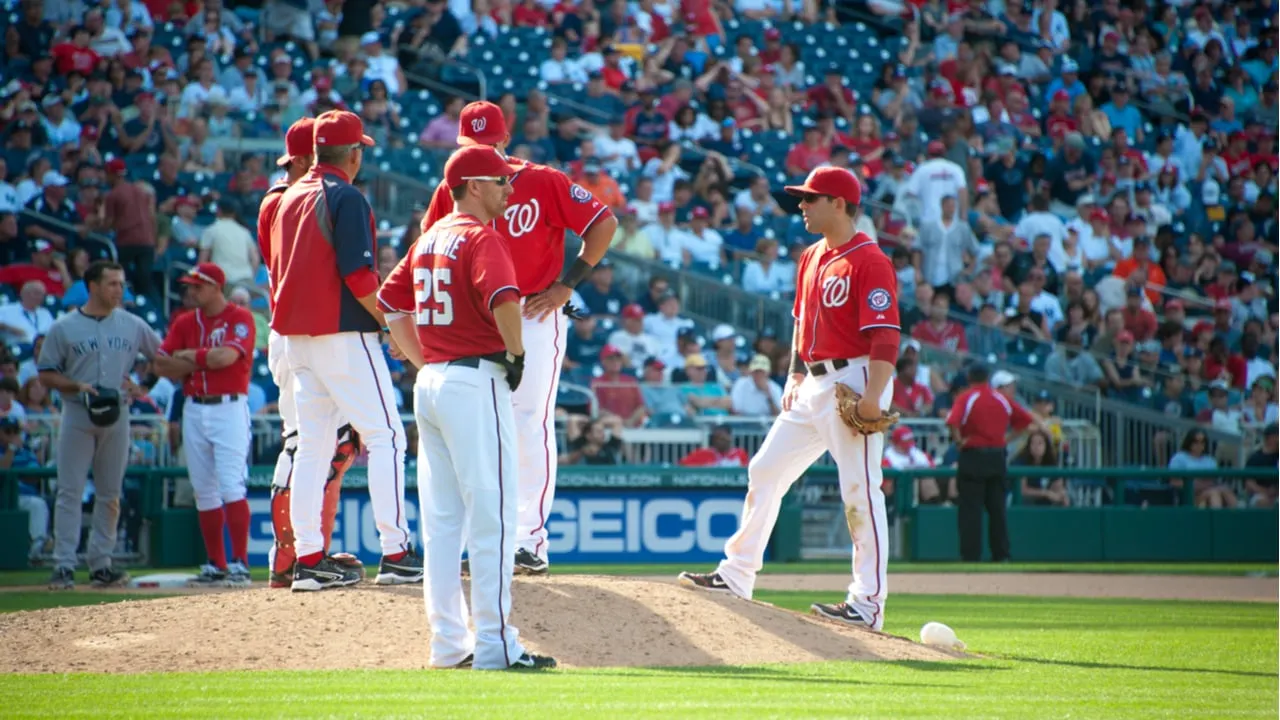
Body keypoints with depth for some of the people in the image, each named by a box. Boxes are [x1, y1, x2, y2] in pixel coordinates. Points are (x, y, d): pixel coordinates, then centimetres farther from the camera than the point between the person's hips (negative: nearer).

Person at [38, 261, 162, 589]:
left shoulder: (133, 325, 7)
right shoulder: (64, 328, -2)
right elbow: (46, 374, -1)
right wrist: (77, 386, -16)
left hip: (116, 416, 3)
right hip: (77, 416, -3)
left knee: (110, 494, 7)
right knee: (70, 492, -6)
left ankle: (101, 563, 13)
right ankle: (64, 565, -5)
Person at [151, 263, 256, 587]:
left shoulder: (240, 318, -4)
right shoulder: (185, 323, 12)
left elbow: (226, 356, -19)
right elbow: (162, 366, 3)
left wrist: (188, 356, -5)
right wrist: (204, 361, -8)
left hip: (229, 409, -6)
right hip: (193, 410, 6)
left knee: (231, 485, -13)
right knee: (204, 491, 6)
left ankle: (239, 563, -13)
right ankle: (216, 565, 11)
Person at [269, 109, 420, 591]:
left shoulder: (290, 198, 14)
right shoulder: (344, 198, -11)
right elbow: (358, 274, -18)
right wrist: (391, 319, -10)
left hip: (296, 335, 8)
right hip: (343, 334, -8)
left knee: (312, 443, 10)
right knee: (384, 436, -4)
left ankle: (308, 558, 6)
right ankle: (395, 554, -10)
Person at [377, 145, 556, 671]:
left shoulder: (429, 239, 15)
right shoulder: (481, 237, -10)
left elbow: (390, 303, 22)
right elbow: (504, 299, -27)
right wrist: (515, 353, -13)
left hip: (430, 384, 9)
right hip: (475, 384, -9)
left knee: (441, 520, 10)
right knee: (491, 514, -7)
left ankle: (448, 642, 12)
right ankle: (494, 643, -9)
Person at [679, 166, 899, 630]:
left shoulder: (869, 261, -13)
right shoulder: (812, 258, 15)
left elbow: (886, 336, -19)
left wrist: (873, 397, -27)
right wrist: (795, 376, 16)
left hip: (855, 380, -10)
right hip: (814, 385, 10)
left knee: (860, 490, -9)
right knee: (765, 470, 10)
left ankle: (868, 603, -6)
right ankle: (737, 576, 16)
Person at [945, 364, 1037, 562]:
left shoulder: (966, 398, -8)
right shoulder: (1002, 399, 6)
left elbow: (953, 421, -25)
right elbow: (1026, 419, 11)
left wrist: (959, 440, -12)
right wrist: (1008, 438, 13)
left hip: (973, 457, -4)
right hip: (997, 455, 4)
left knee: (970, 508, -1)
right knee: (997, 508, 11)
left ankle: (971, 555, -5)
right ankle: (1001, 554, 12)